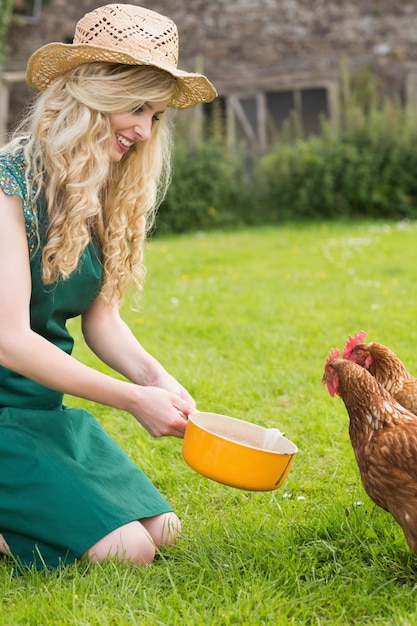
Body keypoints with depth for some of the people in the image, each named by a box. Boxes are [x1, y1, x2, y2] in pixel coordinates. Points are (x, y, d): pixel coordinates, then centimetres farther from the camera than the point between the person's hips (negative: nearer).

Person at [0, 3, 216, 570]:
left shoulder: (102, 196, 8)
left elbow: (100, 316, 5)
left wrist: (155, 377, -14)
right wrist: (133, 399, -23)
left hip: (49, 410, 8)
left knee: (162, 530, 0)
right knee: (127, 553, -16)